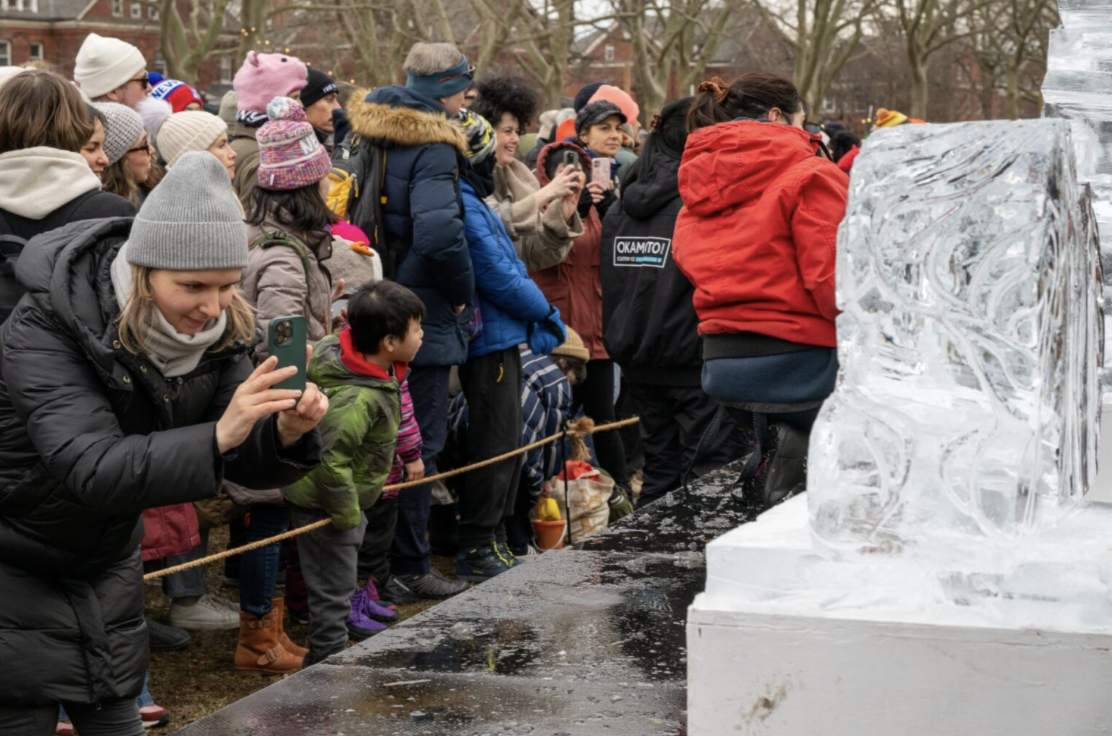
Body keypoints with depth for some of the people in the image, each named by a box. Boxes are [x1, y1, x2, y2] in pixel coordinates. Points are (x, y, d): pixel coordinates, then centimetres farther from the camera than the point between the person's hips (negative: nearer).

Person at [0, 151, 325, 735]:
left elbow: (246, 463, -11)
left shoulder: (218, 330, -11)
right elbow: (93, 469, -40)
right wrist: (218, 435, -52)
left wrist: (286, 433, -34)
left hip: (106, 557, 5)